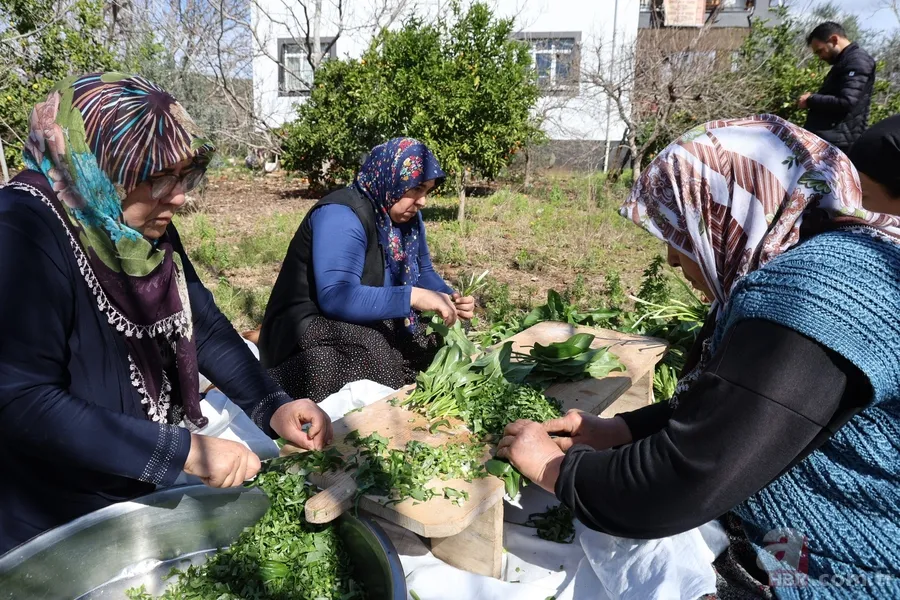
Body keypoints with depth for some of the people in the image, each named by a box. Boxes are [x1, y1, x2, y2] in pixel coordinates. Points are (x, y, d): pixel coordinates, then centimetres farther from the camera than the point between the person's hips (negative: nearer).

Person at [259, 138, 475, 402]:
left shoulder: (406, 215, 2)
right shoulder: (341, 216, -24)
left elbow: (422, 272, 11)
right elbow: (337, 297, -35)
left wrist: (449, 298, -10)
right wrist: (412, 297, -38)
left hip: (369, 325, 9)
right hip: (309, 332, -8)